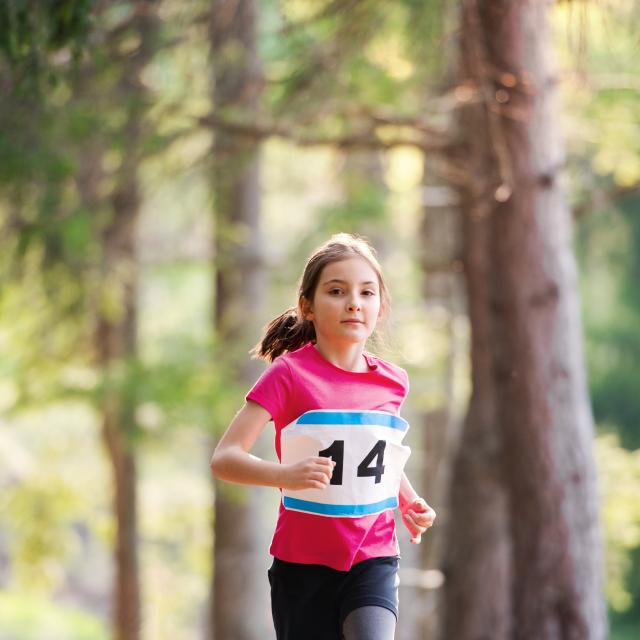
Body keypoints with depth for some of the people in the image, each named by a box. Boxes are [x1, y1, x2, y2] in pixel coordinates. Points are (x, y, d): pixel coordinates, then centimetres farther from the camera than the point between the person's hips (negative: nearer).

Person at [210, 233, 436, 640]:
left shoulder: (392, 382, 4)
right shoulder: (289, 375, -9)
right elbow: (224, 459, -16)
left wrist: (410, 503, 7)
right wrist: (285, 474, -33)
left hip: (373, 558, 2)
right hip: (303, 563, -2)